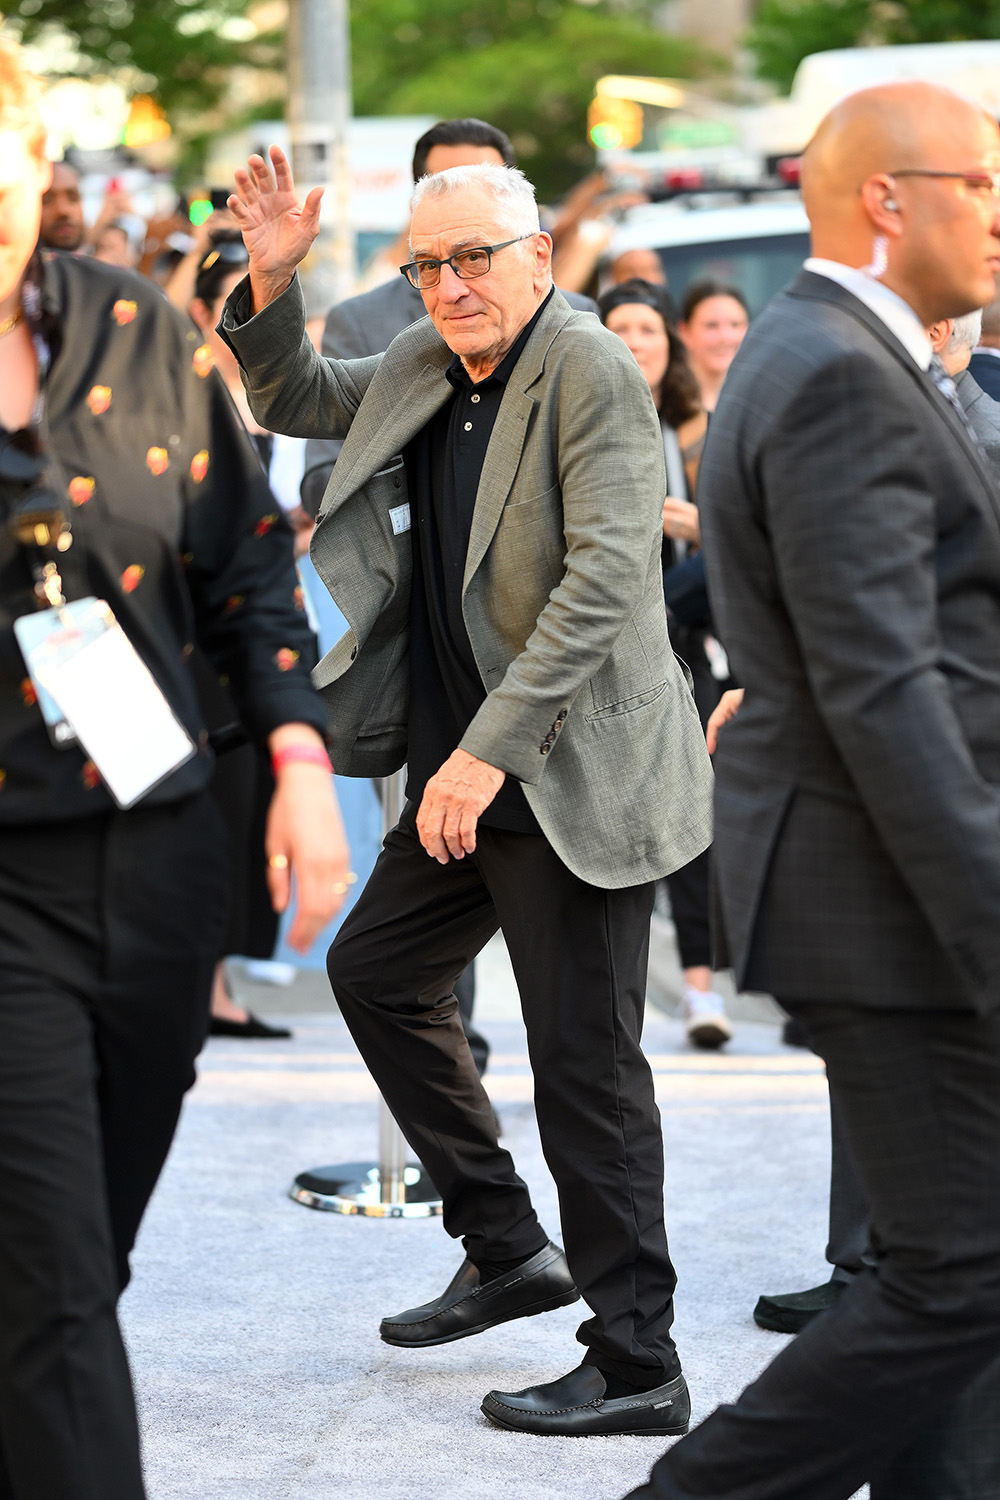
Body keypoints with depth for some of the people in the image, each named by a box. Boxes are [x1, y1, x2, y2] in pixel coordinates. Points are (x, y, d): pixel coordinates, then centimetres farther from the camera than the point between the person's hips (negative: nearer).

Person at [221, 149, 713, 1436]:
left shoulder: (591, 374, -16)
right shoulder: (424, 365, 9)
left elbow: (607, 574, -23)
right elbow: (291, 401, 26)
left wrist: (489, 750, -26)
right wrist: (271, 279, 6)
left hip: (572, 777, -9)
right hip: (469, 767, 9)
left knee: (585, 1065, -5)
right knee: (373, 970, 19)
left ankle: (634, 1366, 5)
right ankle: (508, 1252, 29)